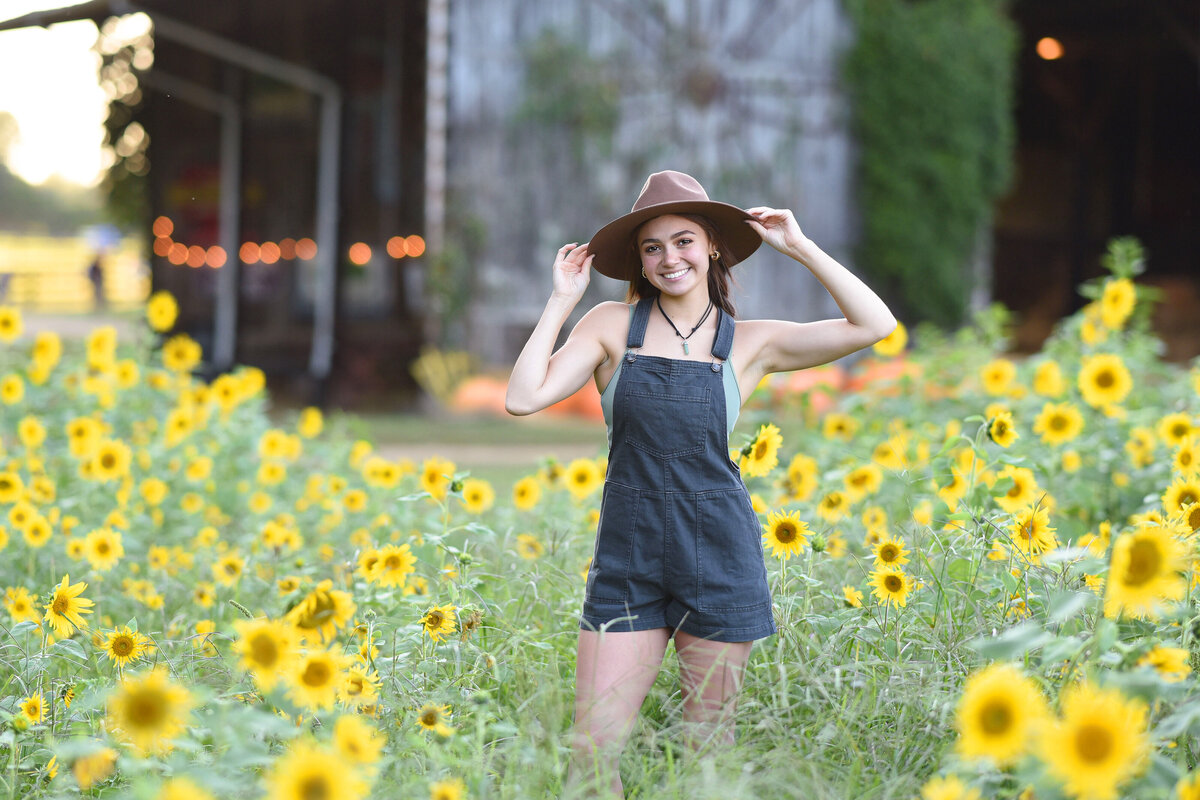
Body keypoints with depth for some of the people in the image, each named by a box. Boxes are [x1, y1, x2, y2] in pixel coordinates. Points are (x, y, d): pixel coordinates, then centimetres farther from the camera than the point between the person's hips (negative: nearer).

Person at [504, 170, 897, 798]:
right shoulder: (612, 325, 4)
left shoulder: (750, 342, 5)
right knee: (591, 749, -5)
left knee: (707, 746, 8)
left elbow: (875, 325, -3)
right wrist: (561, 300, -3)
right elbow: (523, 398, -6)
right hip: (628, 555, 0)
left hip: (718, 554, 0)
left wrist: (799, 247, -2)